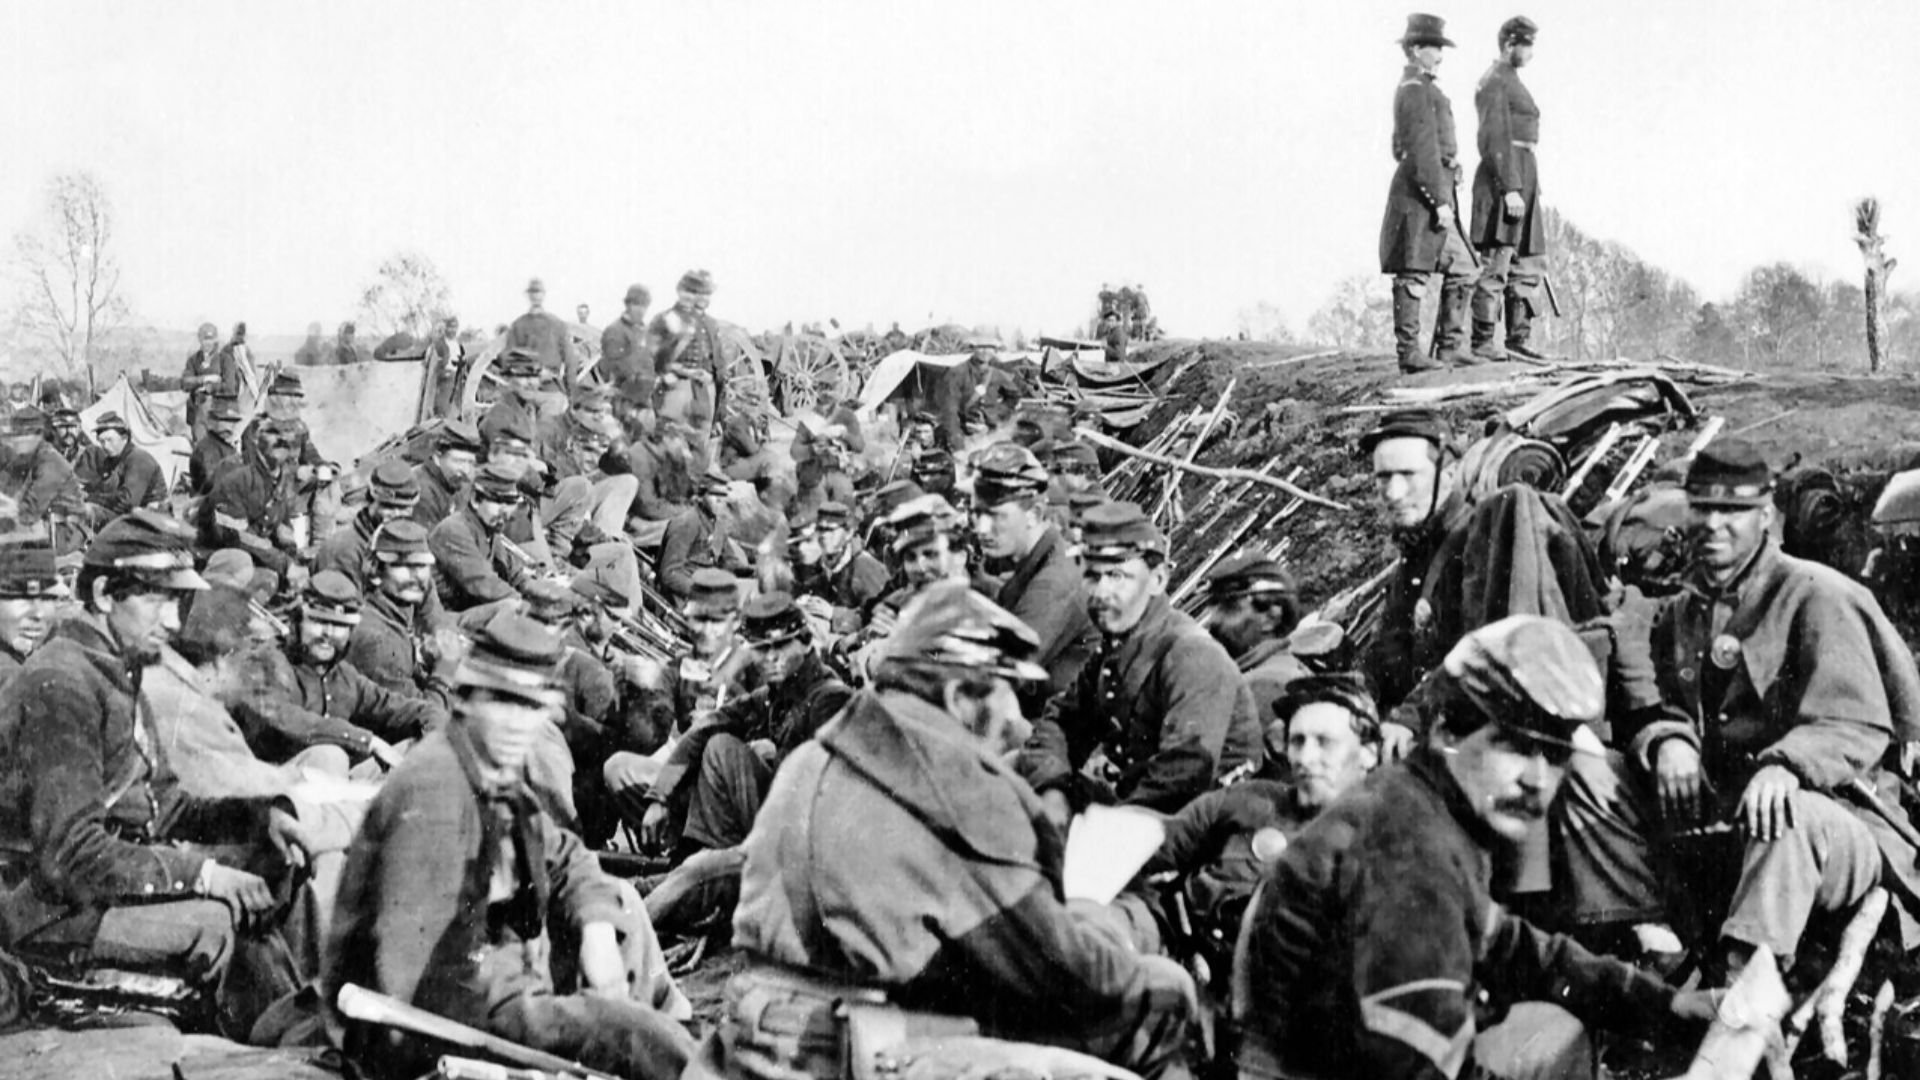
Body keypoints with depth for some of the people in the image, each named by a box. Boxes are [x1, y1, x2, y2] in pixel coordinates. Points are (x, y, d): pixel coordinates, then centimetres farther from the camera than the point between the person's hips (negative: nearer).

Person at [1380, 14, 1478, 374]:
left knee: (1461, 270, 10)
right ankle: (1408, 352, -6)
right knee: (1413, 275, -8)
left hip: (1431, 194, 11)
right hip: (1422, 193, -11)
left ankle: (1451, 346, 12)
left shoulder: (1411, 88, 21)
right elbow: (1424, 151, -19)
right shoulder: (1417, 90, -11)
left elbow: (1401, 148, 27)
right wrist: (1440, 201, -21)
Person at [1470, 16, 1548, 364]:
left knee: (1529, 264, 10)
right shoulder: (1495, 82, -10)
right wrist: (1511, 189, -24)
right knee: (1496, 264, -10)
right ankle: (1483, 341, -8)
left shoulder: (1511, 83, 21)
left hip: (1521, 179, 10)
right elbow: (1494, 139, -18)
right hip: (1503, 179, -10)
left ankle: (1519, 337, 12)